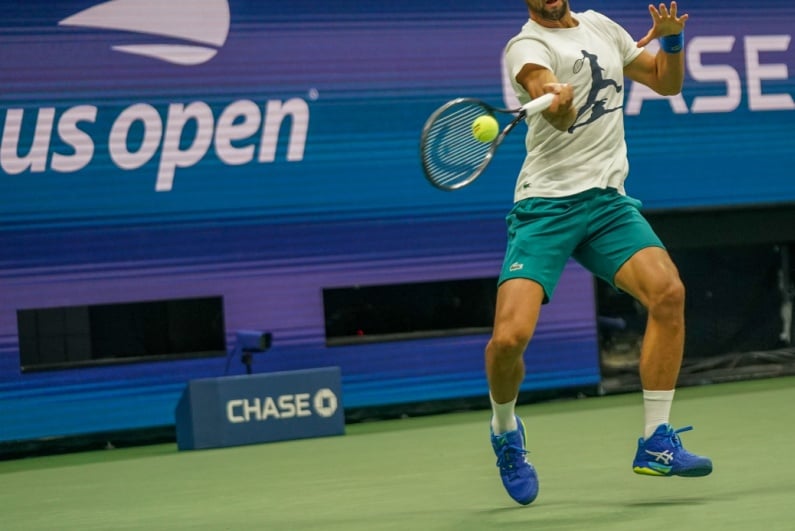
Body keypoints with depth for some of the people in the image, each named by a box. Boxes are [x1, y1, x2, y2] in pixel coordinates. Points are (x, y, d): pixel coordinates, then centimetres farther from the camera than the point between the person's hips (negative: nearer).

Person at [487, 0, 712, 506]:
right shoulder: (527, 45, -7)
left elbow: (667, 81, 25)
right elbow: (559, 113, -27)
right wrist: (557, 101, -51)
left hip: (608, 200, 5)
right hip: (545, 205, -5)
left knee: (668, 292, -21)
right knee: (509, 337, -18)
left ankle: (656, 443, -10)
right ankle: (505, 428, 16)